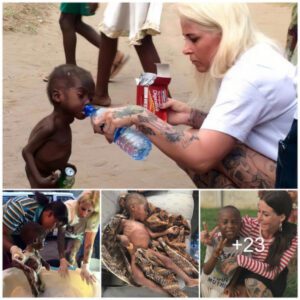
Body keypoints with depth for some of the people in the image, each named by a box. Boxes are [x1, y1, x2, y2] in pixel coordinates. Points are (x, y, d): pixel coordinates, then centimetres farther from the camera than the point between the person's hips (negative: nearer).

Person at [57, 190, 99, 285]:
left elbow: (89, 243, -35)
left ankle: (72, 255, 16)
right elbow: (60, 236, -38)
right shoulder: (67, 208, -41)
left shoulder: (95, 217, -34)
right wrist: (62, 261, -44)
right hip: (63, 231, -1)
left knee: (71, 258, -15)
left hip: (77, 235, 1)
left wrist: (85, 267, -44)